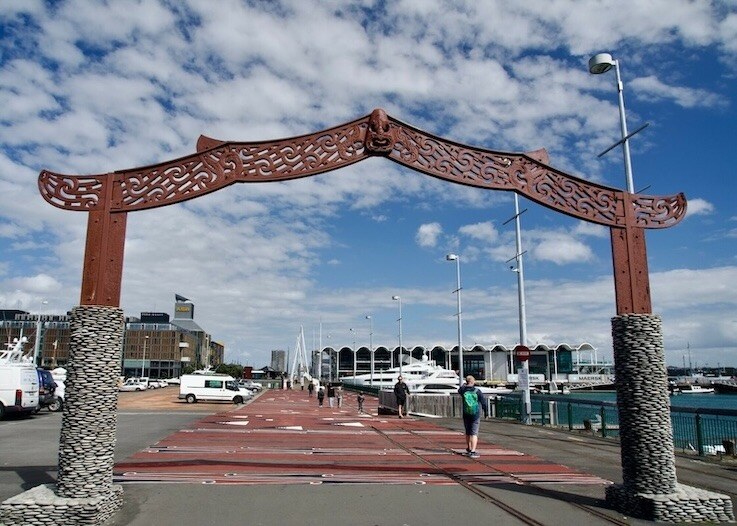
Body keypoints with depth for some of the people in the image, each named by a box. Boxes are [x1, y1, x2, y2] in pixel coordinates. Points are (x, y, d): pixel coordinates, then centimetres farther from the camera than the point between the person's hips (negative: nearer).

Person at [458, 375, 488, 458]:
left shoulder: (463, 390, -4)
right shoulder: (477, 391, -11)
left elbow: (459, 390, 21)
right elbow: (483, 401, -5)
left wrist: (464, 385, 34)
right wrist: (486, 411, 7)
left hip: (466, 415, 3)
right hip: (476, 415, -3)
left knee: (468, 432, 19)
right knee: (474, 433, -5)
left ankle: (469, 449, 36)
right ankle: (473, 451, -15)